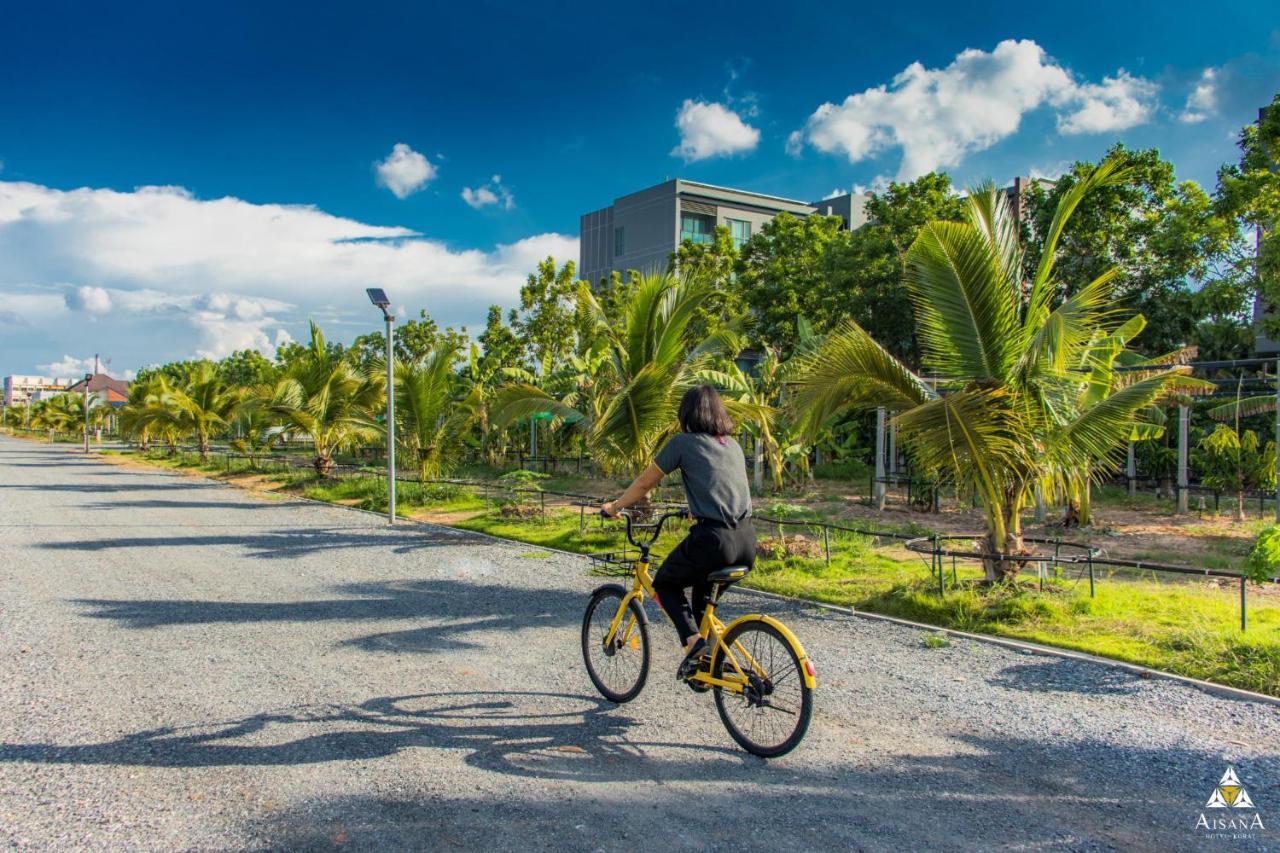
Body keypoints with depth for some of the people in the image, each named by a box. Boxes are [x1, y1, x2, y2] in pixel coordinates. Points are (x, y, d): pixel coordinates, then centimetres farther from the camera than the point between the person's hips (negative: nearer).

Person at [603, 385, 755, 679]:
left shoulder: (683, 442, 1)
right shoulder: (734, 445, 18)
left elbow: (644, 484, 8)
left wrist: (614, 506, 24)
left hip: (713, 540, -6)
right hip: (747, 542, 6)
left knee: (665, 583, 20)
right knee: (703, 587, 31)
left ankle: (694, 641, -2)